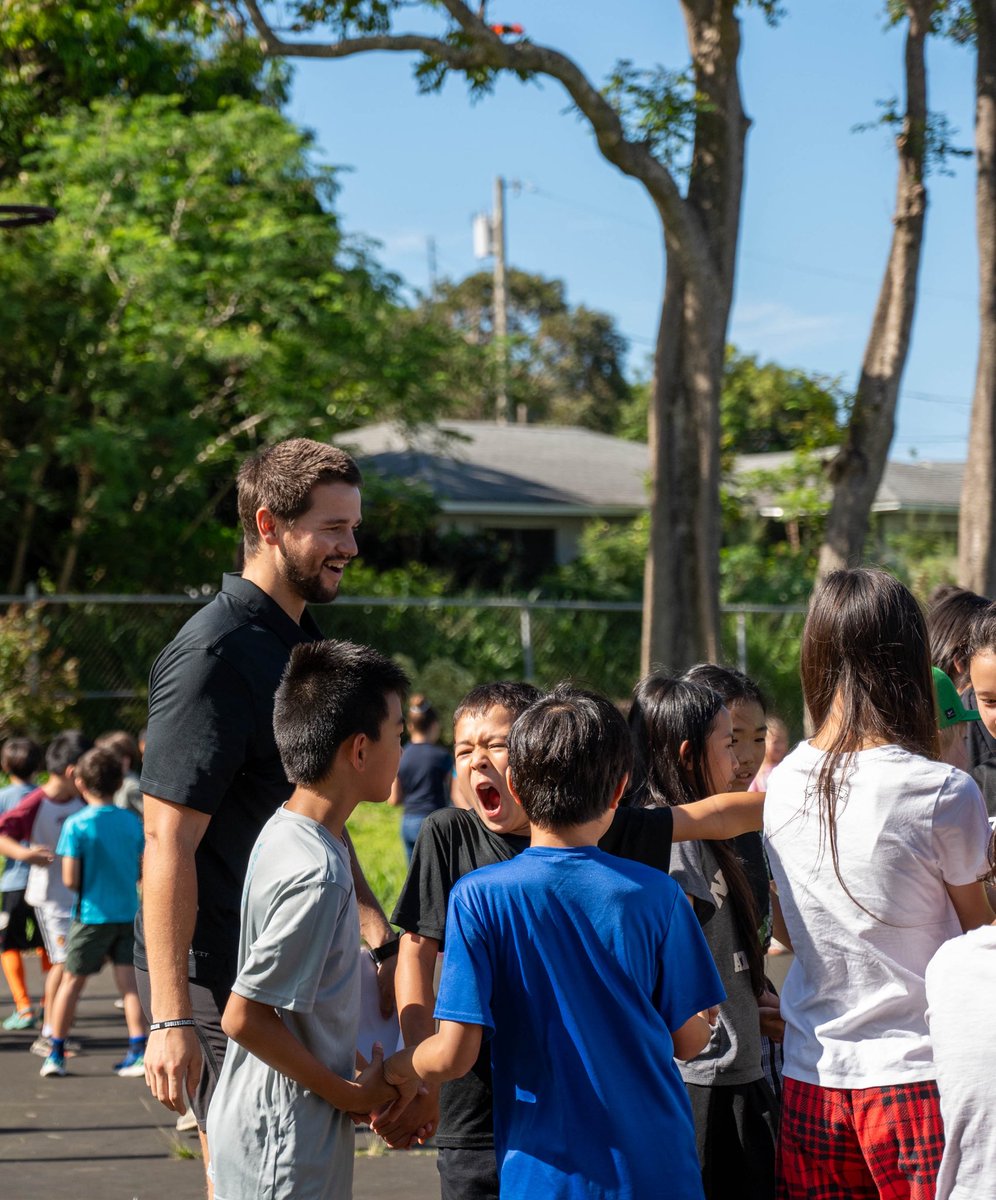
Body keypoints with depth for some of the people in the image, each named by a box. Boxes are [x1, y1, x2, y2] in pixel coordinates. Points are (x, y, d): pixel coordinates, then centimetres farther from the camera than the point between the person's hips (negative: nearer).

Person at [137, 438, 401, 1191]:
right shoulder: (214, 657, -17)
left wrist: (379, 937, 17)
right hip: (221, 978, -10)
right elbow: (168, 842, -22)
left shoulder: (300, 644, 14)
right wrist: (171, 1019, -26)